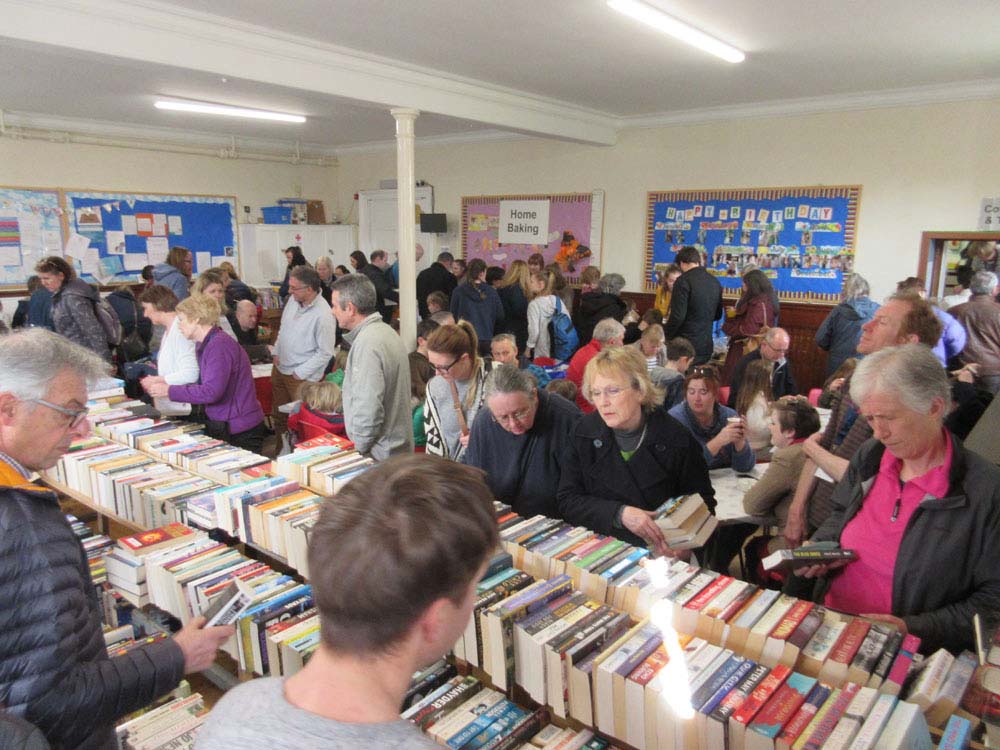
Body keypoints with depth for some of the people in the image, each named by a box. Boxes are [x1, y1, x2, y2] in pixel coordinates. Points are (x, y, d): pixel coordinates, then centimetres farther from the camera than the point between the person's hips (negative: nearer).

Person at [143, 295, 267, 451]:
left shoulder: (220, 345, -19)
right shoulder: (204, 345, 12)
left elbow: (211, 392, -26)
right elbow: (202, 384, 12)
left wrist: (169, 390, -18)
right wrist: (164, 381, 6)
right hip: (223, 427, 9)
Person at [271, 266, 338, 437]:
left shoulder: (323, 315, -24)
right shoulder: (293, 300, -1)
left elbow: (325, 352, -20)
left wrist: (300, 373, -16)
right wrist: (277, 352, 7)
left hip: (302, 377, -8)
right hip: (279, 368, 8)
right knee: (278, 416, 22)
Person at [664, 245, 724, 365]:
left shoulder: (683, 281, -13)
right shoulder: (715, 282, 8)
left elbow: (677, 316, -17)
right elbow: (718, 315, 17)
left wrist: (665, 337, -5)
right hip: (706, 346, 7)